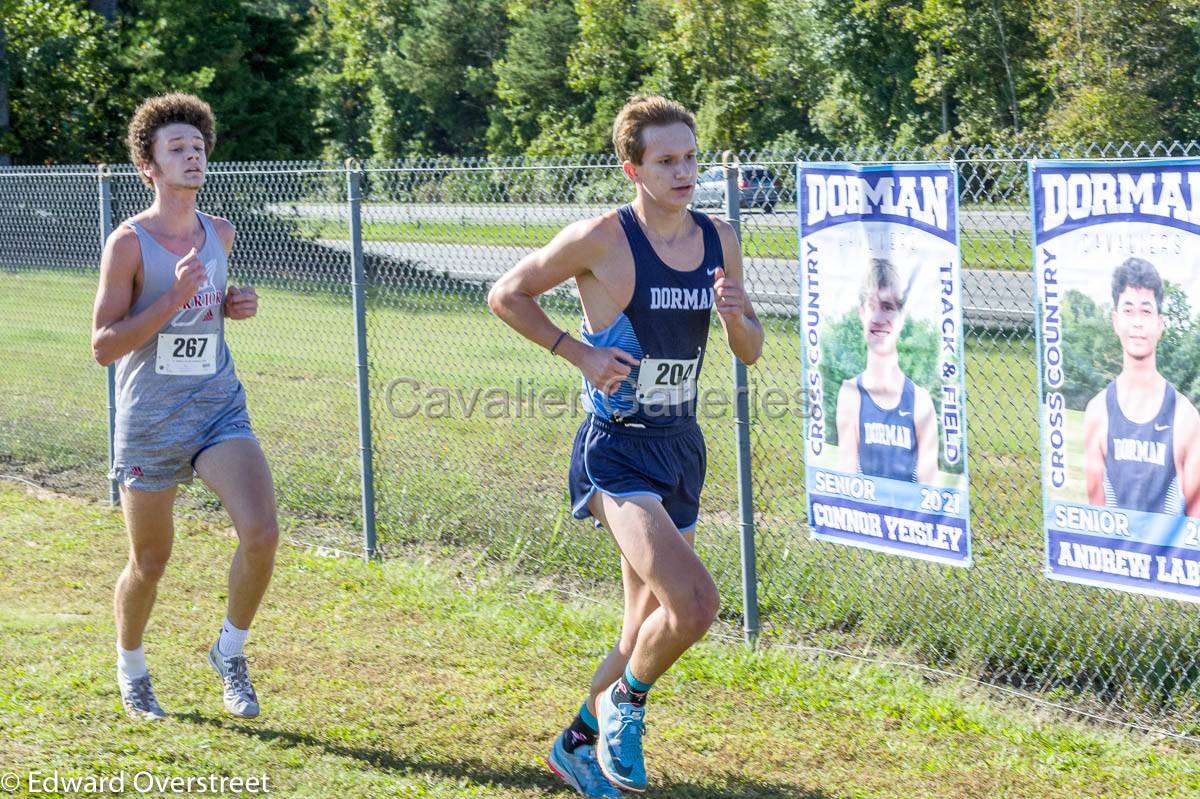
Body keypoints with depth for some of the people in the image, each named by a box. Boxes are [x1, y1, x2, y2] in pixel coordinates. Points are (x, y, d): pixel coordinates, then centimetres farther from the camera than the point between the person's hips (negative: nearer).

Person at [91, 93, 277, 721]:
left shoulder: (219, 233, 6)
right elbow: (103, 345, -14)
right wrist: (174, 299, -24)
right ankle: (130, 666, 36)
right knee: (149, 562, 9)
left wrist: (232, 305, 4)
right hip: (150, 421, -3)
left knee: (261, 533, -18)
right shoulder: (129, 242, -11)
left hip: (219, 408, 4)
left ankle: (230, 651, 5)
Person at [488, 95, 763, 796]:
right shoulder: (602, 239, -12)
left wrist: (736, 316, -9)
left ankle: (581, 742, 37)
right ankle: (625, 703, 6)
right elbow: (507, 295, -1)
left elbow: (752, 351, 12)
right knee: (694, 604, -23)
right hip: (616, 449, -7)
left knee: (652, 628, 15)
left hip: (681, 448, 7)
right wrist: (578, 352, -11)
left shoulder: (719, 240, 4)